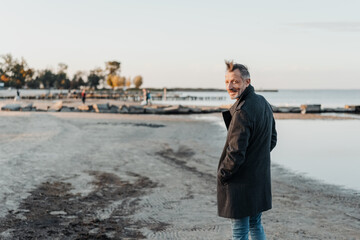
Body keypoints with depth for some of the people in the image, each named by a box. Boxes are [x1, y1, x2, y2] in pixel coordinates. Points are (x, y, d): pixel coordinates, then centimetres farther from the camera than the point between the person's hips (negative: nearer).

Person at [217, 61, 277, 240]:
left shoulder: (242, 112, -24)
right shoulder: (264, 103, 6)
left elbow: (236, 153, -24)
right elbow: (272, 139, 18)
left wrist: (221, 175, -9)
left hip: (241, 184, -9)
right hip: (261, 179, 9)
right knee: (255, 225, 22)